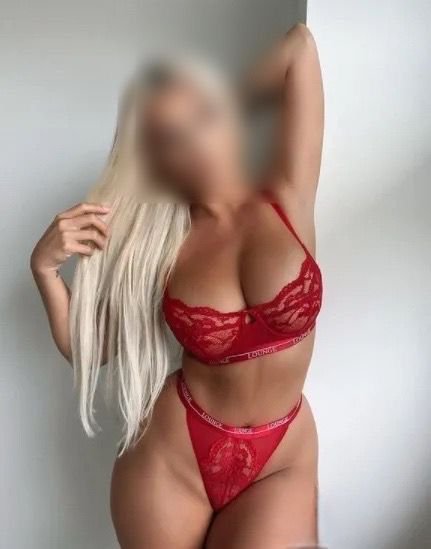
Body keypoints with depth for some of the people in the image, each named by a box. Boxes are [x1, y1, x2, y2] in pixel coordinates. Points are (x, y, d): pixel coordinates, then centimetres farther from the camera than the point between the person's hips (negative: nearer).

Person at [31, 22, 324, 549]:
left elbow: (300, 45, -11)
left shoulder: (287, 197, -9)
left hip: (281, 462, 0)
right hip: (170, 452, 1)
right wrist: (45, 266, -11)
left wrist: (217, 103, 2)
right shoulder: (158, 241, -6)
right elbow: (89, 351, 3)